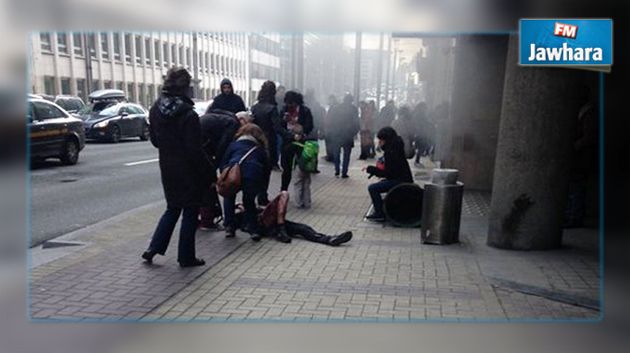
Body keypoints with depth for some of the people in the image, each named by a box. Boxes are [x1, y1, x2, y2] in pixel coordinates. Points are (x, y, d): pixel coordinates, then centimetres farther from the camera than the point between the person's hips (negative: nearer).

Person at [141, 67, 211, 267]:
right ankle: (186, 257, 16)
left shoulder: (155, 110, 1)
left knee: (172, 208, 22)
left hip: (167, 168, 6)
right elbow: (194, 149, -19)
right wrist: (207, 171, -9)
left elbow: (154, 139, 10)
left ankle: (153, 248, 17)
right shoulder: (188, 115, -21)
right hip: (188, 170, -6)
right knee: (190, 212, 8)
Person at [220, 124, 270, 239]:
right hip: (254, 176, 1)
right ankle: (252, 228, 19)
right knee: (249, 200, 28)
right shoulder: (261, 149, 32)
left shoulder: (234, 144, 29)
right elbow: (266, 169, 30)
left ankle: (229, 227, 25)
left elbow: (223, 164, 22)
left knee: (229, 197, 29)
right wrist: (261, 186, 38)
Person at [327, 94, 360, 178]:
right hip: (348, 135, -2)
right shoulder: (353, 109, -3)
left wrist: (332, 132, 8)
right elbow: (356, 122, -8)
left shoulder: (336, 108, 5)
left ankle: (337, 170, 14)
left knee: (336, 153, 17)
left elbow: (331, 121, 3)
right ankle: (344, 172, 2)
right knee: (346, 154, 5)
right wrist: (354, 132, 2)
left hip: (336, 134, 2)